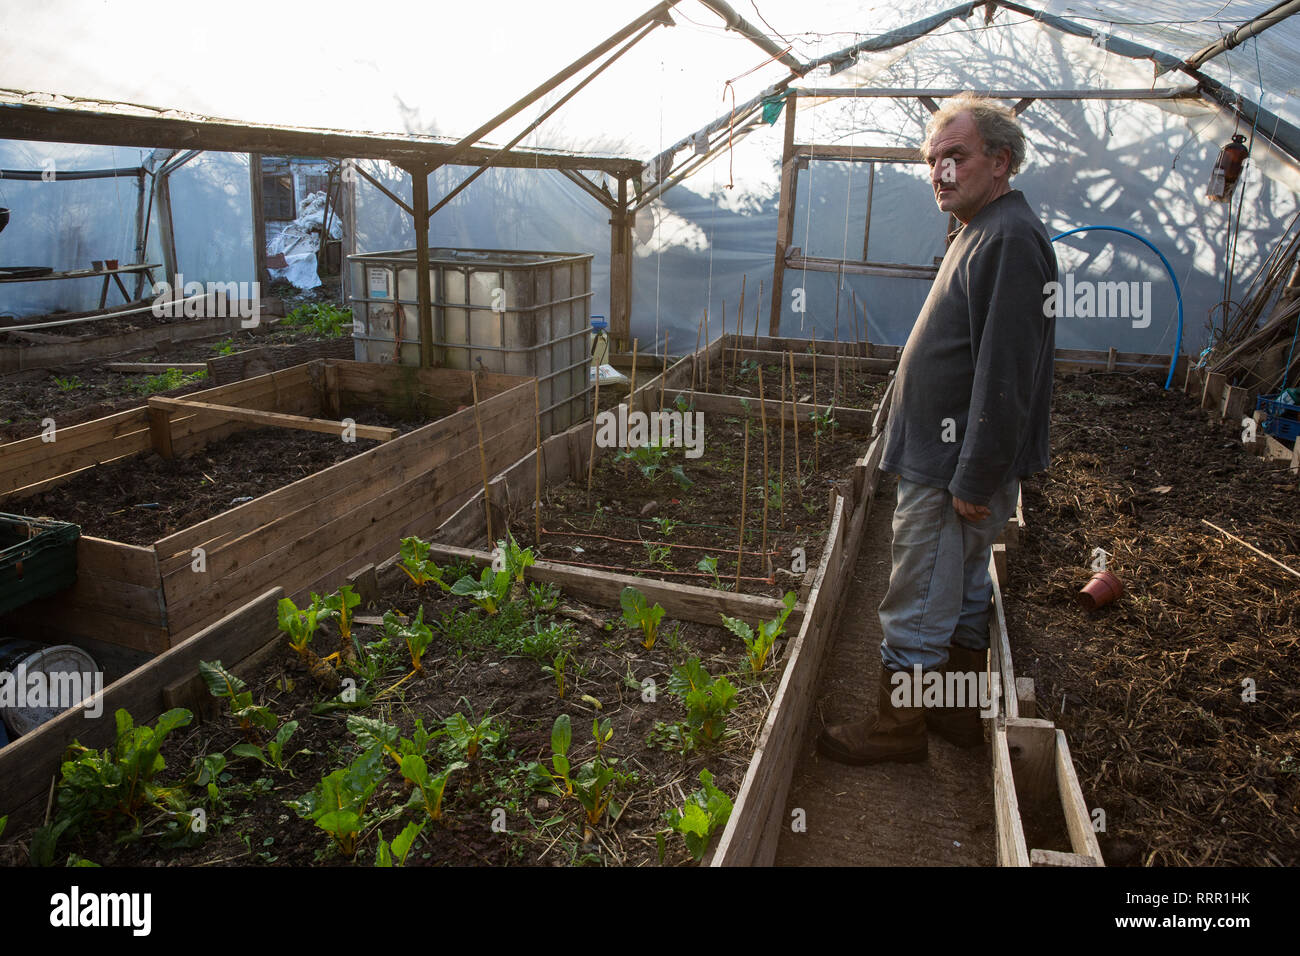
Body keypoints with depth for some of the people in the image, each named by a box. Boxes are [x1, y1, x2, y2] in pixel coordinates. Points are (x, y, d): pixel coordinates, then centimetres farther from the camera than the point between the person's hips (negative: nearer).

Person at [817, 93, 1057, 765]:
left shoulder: (1009, 238, -19)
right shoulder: (980, 232, 16)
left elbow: (1005, 376, -25)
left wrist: (974, 480, -24)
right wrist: (971, 474, 21)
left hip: (954, 468, -11)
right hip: (946, 458, 11)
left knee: (917, 606, 1)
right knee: (963, 591, 19)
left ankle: (897, 725, 16)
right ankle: (959, 711, 34)